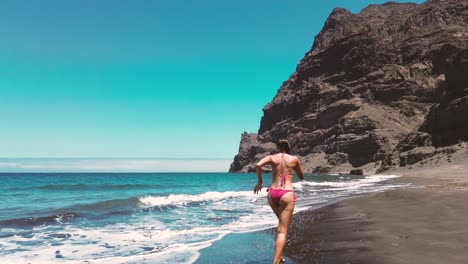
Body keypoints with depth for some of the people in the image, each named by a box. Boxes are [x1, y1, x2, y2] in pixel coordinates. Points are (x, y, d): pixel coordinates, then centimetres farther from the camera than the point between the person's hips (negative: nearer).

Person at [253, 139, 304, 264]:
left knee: (282, 223, 28)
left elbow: (258, 165, -13)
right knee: (282, 231, -2)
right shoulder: (294, 159, 7)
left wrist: (259, 181, -1)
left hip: (272, 193, 3)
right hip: (286, 194, -3)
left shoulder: (272, 157, 7)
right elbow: (302, 177, 19)